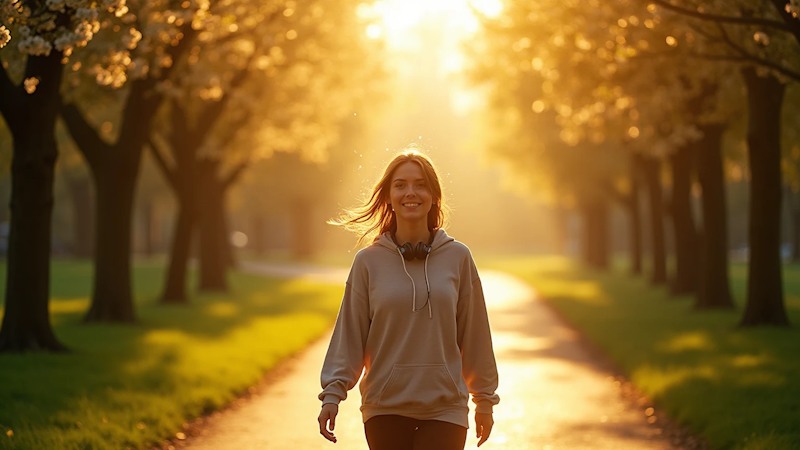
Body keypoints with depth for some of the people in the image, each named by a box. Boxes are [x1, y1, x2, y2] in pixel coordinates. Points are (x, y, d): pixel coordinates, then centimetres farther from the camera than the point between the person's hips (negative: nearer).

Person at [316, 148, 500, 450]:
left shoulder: (457, 258, 1)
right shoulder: (368, 261, 0)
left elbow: (474, 334, 4)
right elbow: (349, 335, 0)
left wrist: (485, 400, 8)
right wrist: (332, 393, -8)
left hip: (445, 406, 0)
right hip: (385, 408, 0)